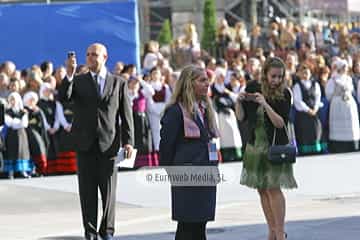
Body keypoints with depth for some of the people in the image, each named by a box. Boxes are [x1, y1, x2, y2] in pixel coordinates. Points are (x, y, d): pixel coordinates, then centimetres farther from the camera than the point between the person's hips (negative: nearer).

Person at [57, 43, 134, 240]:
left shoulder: (118, 83, 7)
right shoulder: (78, 81, 8)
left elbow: (126, 114, 5)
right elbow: (63, 98, -10)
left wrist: (128, 141, -2)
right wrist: (69, 75, -24)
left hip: (108, 143, 0)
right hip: (85, 143, 1)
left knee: (109, 190, 2)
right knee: (87, 190, 3)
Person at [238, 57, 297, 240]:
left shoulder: (284, 95, -7)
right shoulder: (254, 90, 2)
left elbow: (280, 123, -16)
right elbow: (242, 117, 9)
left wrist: (265, 104, -26)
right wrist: (240, 102, -11)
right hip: (255, 145, 4)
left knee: (273, 188, -12)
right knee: (262, 189, 6)